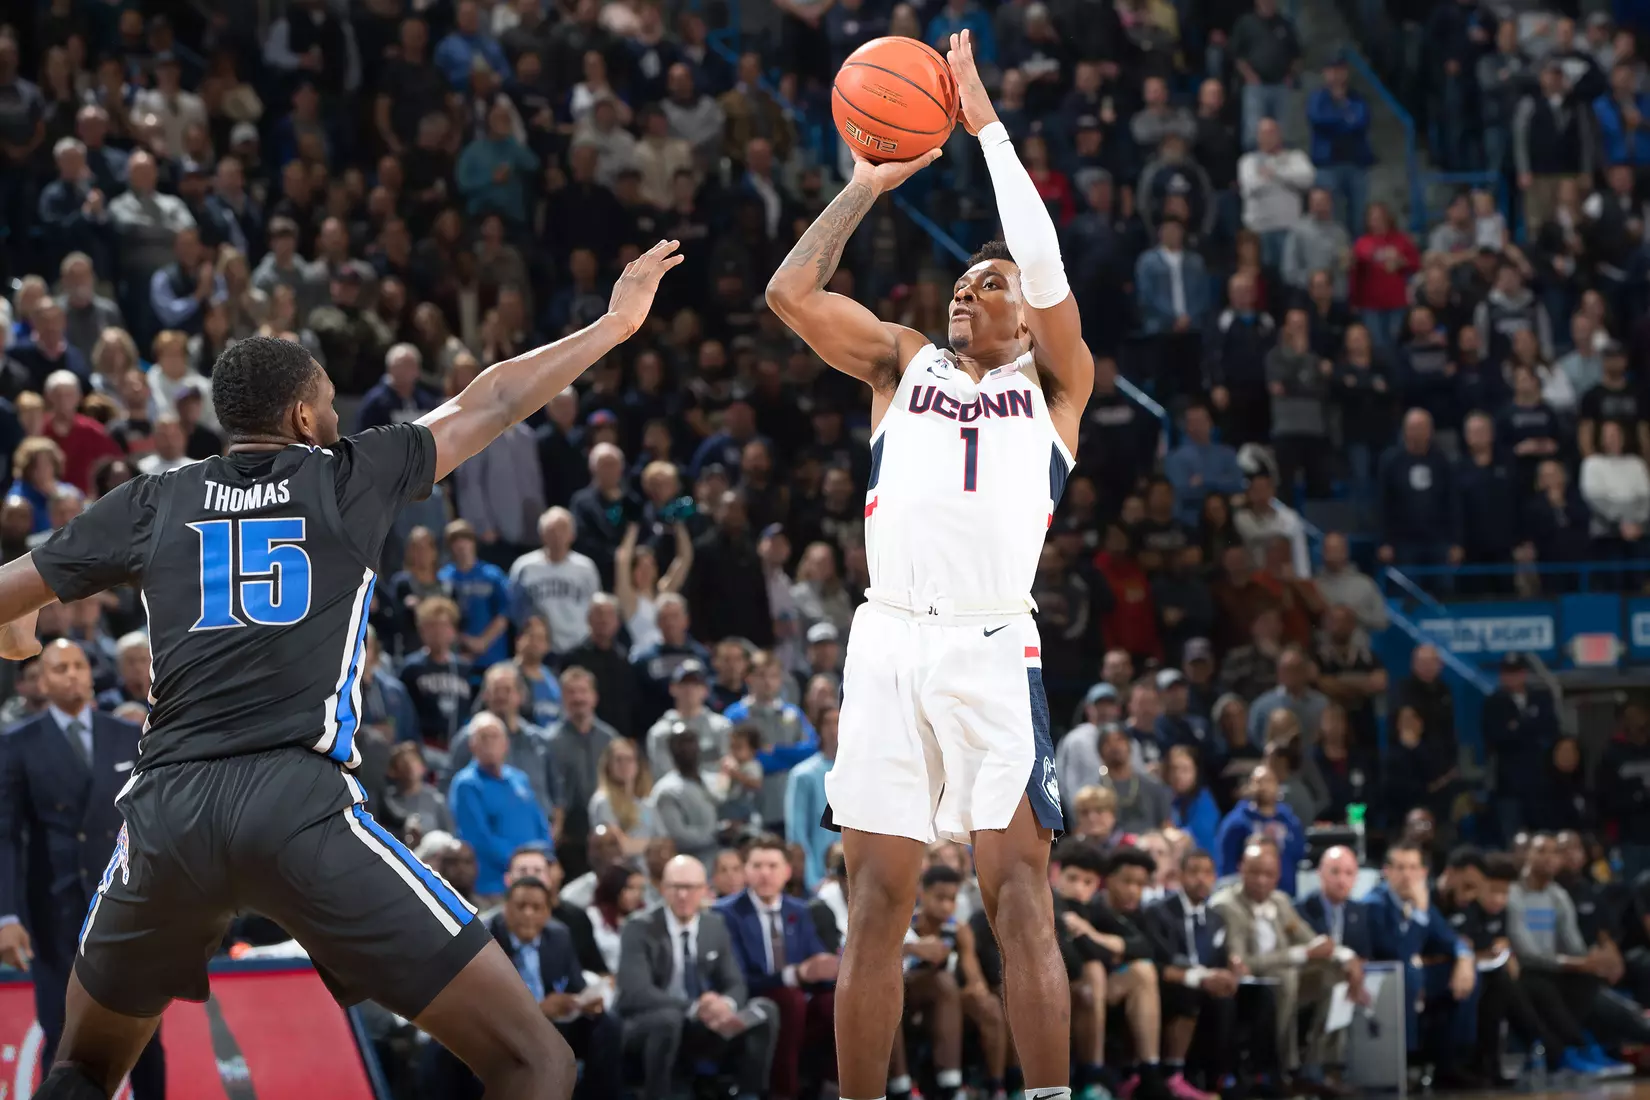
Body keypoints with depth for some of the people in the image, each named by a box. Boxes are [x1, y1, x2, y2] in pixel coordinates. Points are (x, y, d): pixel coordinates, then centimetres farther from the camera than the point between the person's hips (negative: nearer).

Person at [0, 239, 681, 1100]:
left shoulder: (153, 503, 16)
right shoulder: (347, 479, 12)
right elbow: (486, 407, 21)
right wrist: (615, 324, 34)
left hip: (165, 814, 4)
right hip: (300, 805, -3)